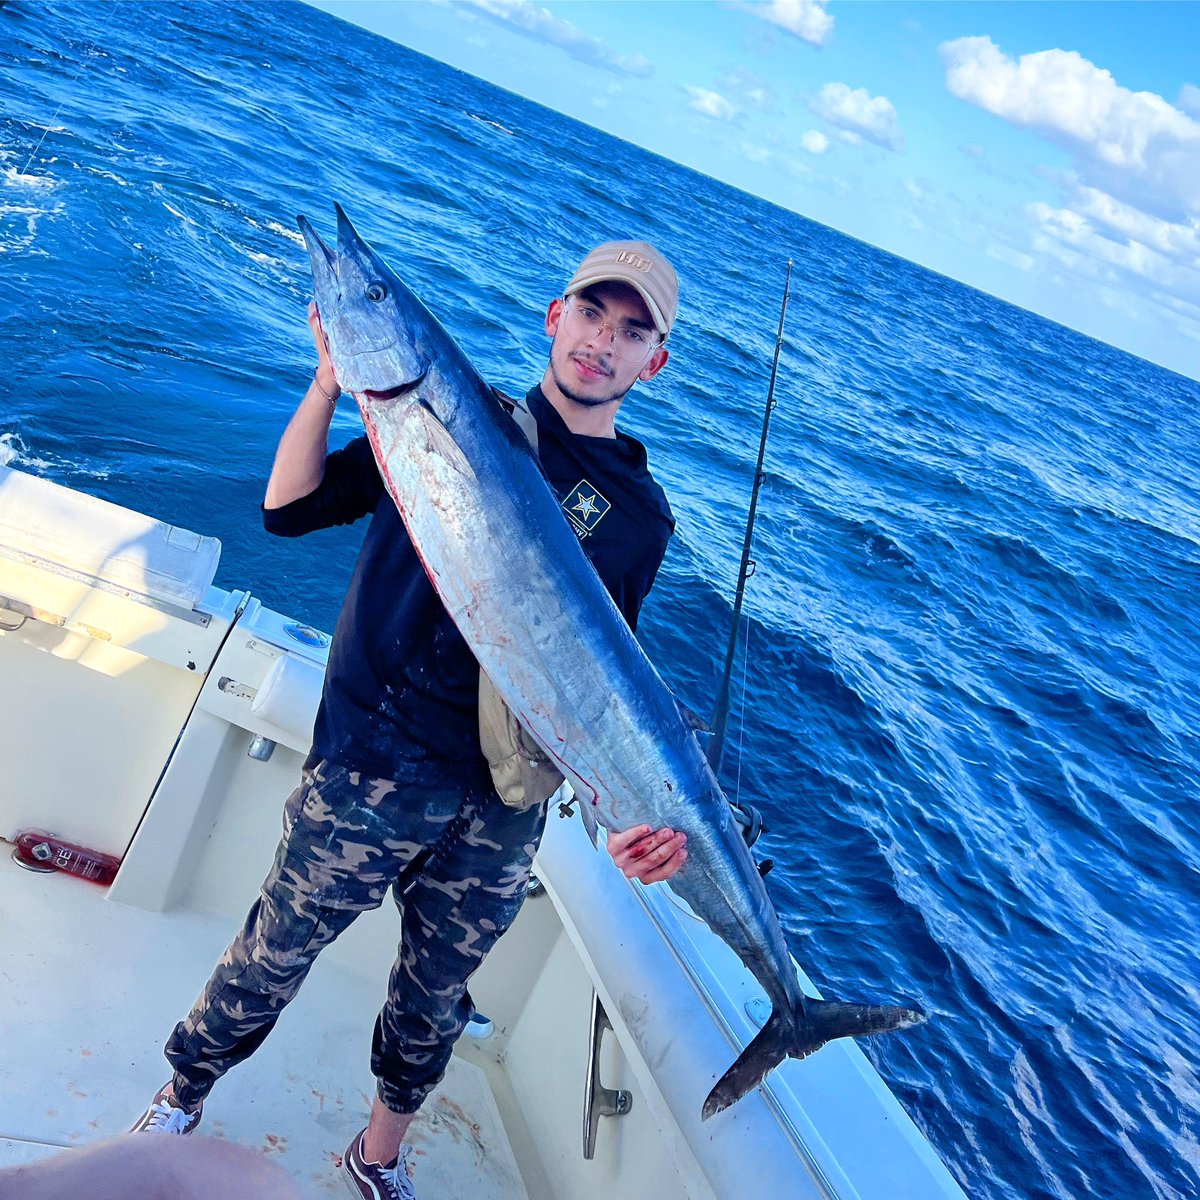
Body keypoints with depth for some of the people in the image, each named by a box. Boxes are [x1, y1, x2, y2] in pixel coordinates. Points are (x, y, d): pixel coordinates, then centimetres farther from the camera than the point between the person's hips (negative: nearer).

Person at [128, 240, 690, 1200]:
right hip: (371, 767, -2)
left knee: (436, 995, 19)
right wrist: (332, 382, -13)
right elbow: (288, 510, 0)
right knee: (274, 956, 12)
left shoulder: (641, 513, 3)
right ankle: (179, 1101, 43)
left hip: (506, 805, 2)